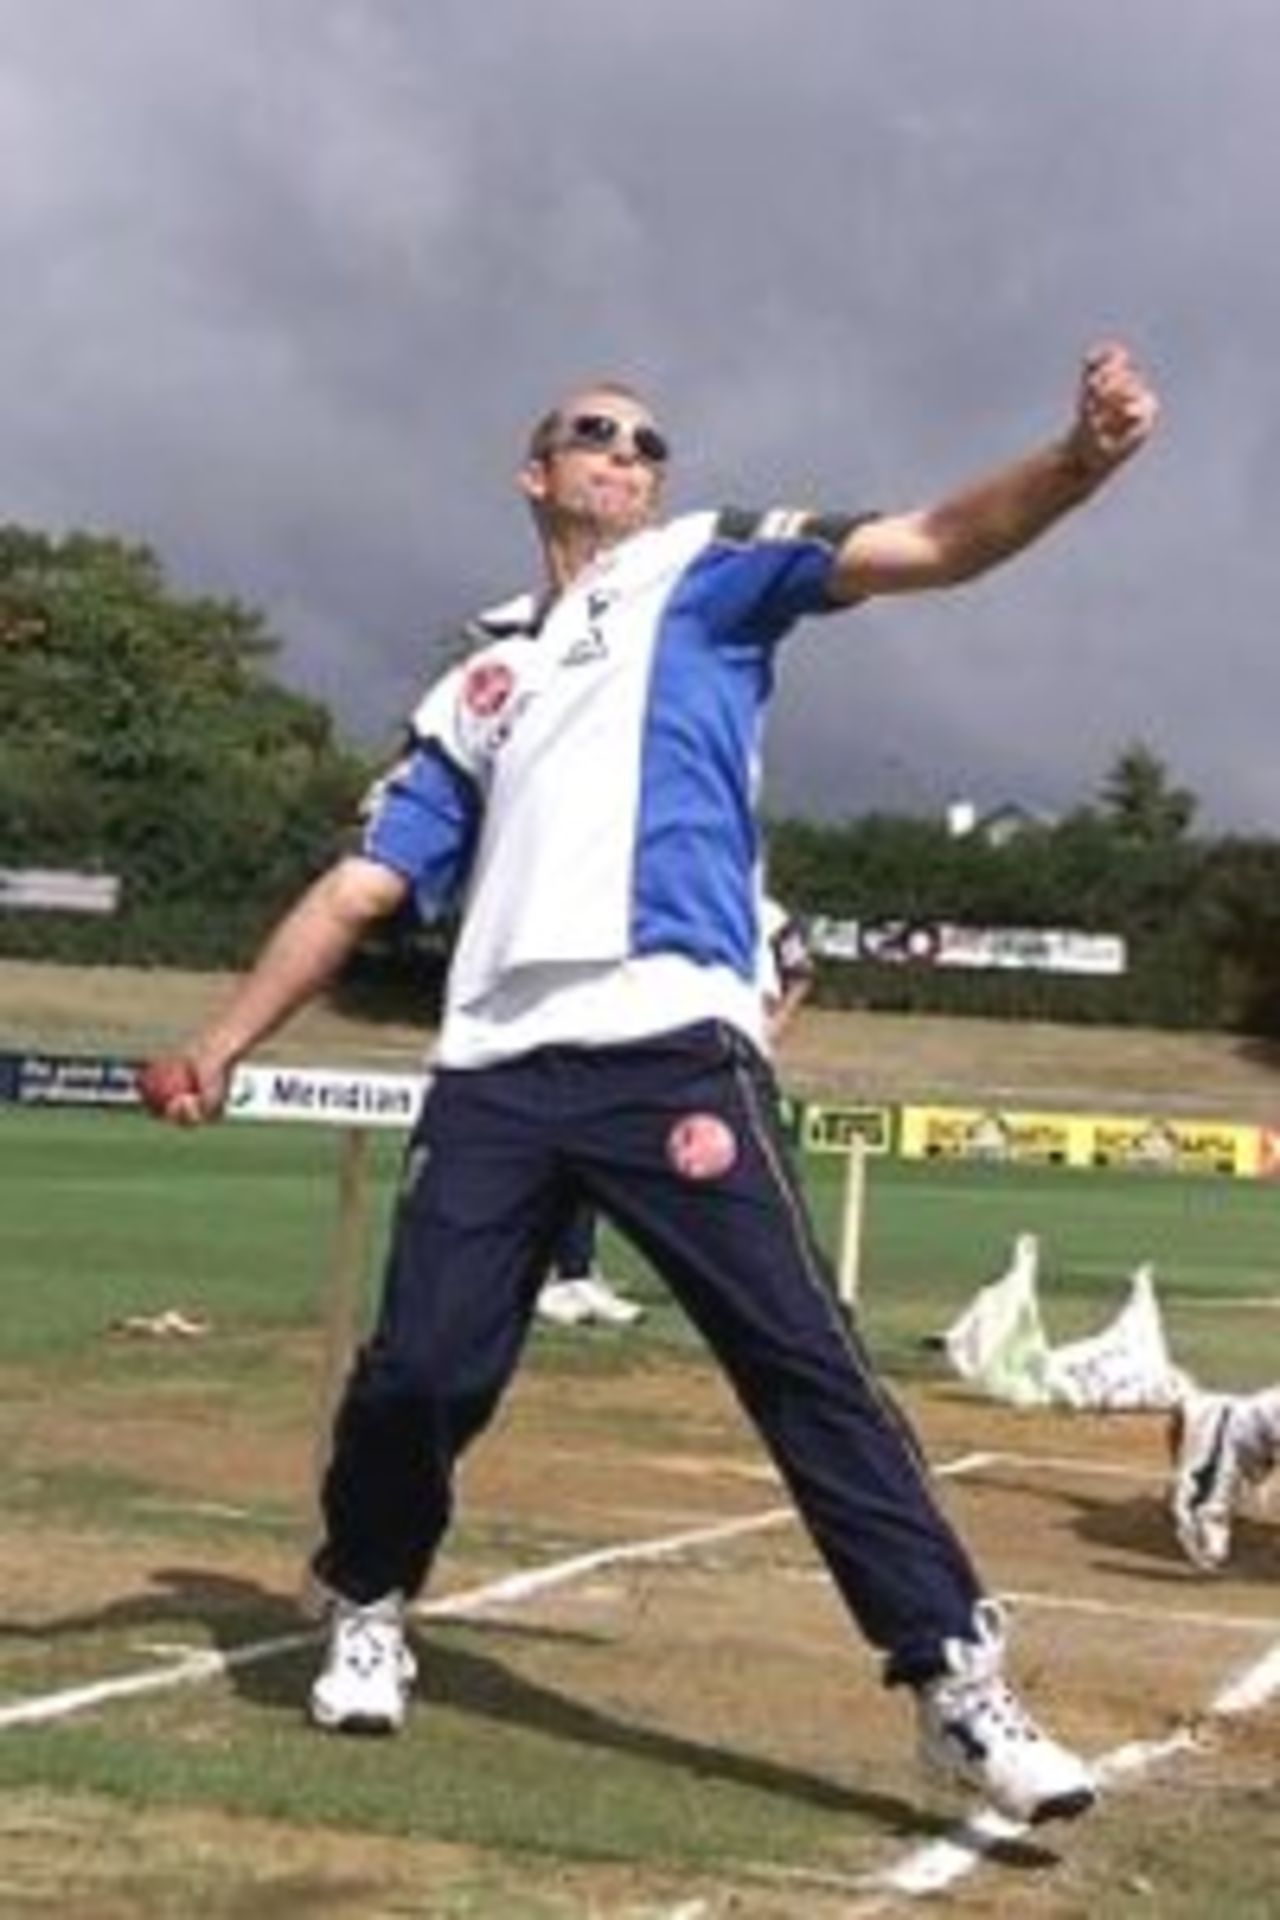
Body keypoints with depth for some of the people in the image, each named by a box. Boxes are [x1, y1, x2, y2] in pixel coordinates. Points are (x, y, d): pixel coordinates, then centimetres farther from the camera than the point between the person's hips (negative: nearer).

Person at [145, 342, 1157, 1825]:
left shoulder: (703, 570, 15)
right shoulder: (473, 691, 26)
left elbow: (933, 546, 2)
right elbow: (359, 889, 23)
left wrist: (1079, 460, -16)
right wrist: (221, 1046, 14)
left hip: (669, 1051, -3)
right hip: (494, 1074, 4)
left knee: (803, 1361, -10)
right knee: (417, 1370, 1)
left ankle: (958, 1682, -7)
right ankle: (367, 1614, 28)